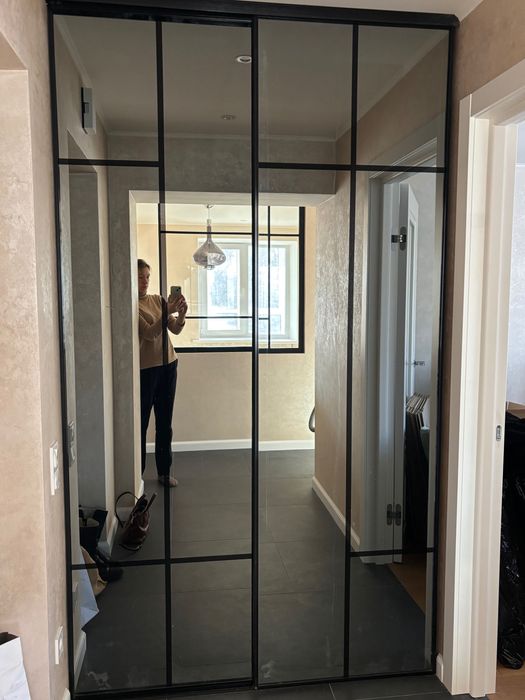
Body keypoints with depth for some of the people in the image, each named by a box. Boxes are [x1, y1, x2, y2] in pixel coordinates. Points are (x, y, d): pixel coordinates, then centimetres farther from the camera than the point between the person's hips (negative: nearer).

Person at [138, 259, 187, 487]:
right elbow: (149, 333, -20)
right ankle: (137, 473, 16)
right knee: (141, 422, 3)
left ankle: (164, 472, 22)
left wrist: (181, 314, -19)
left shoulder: (158, 299, 8)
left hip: (168, 365, 6)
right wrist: (168, 312, -31)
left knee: (165, 422, 11)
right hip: (145, 368, -6)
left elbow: (175, 330, 1)